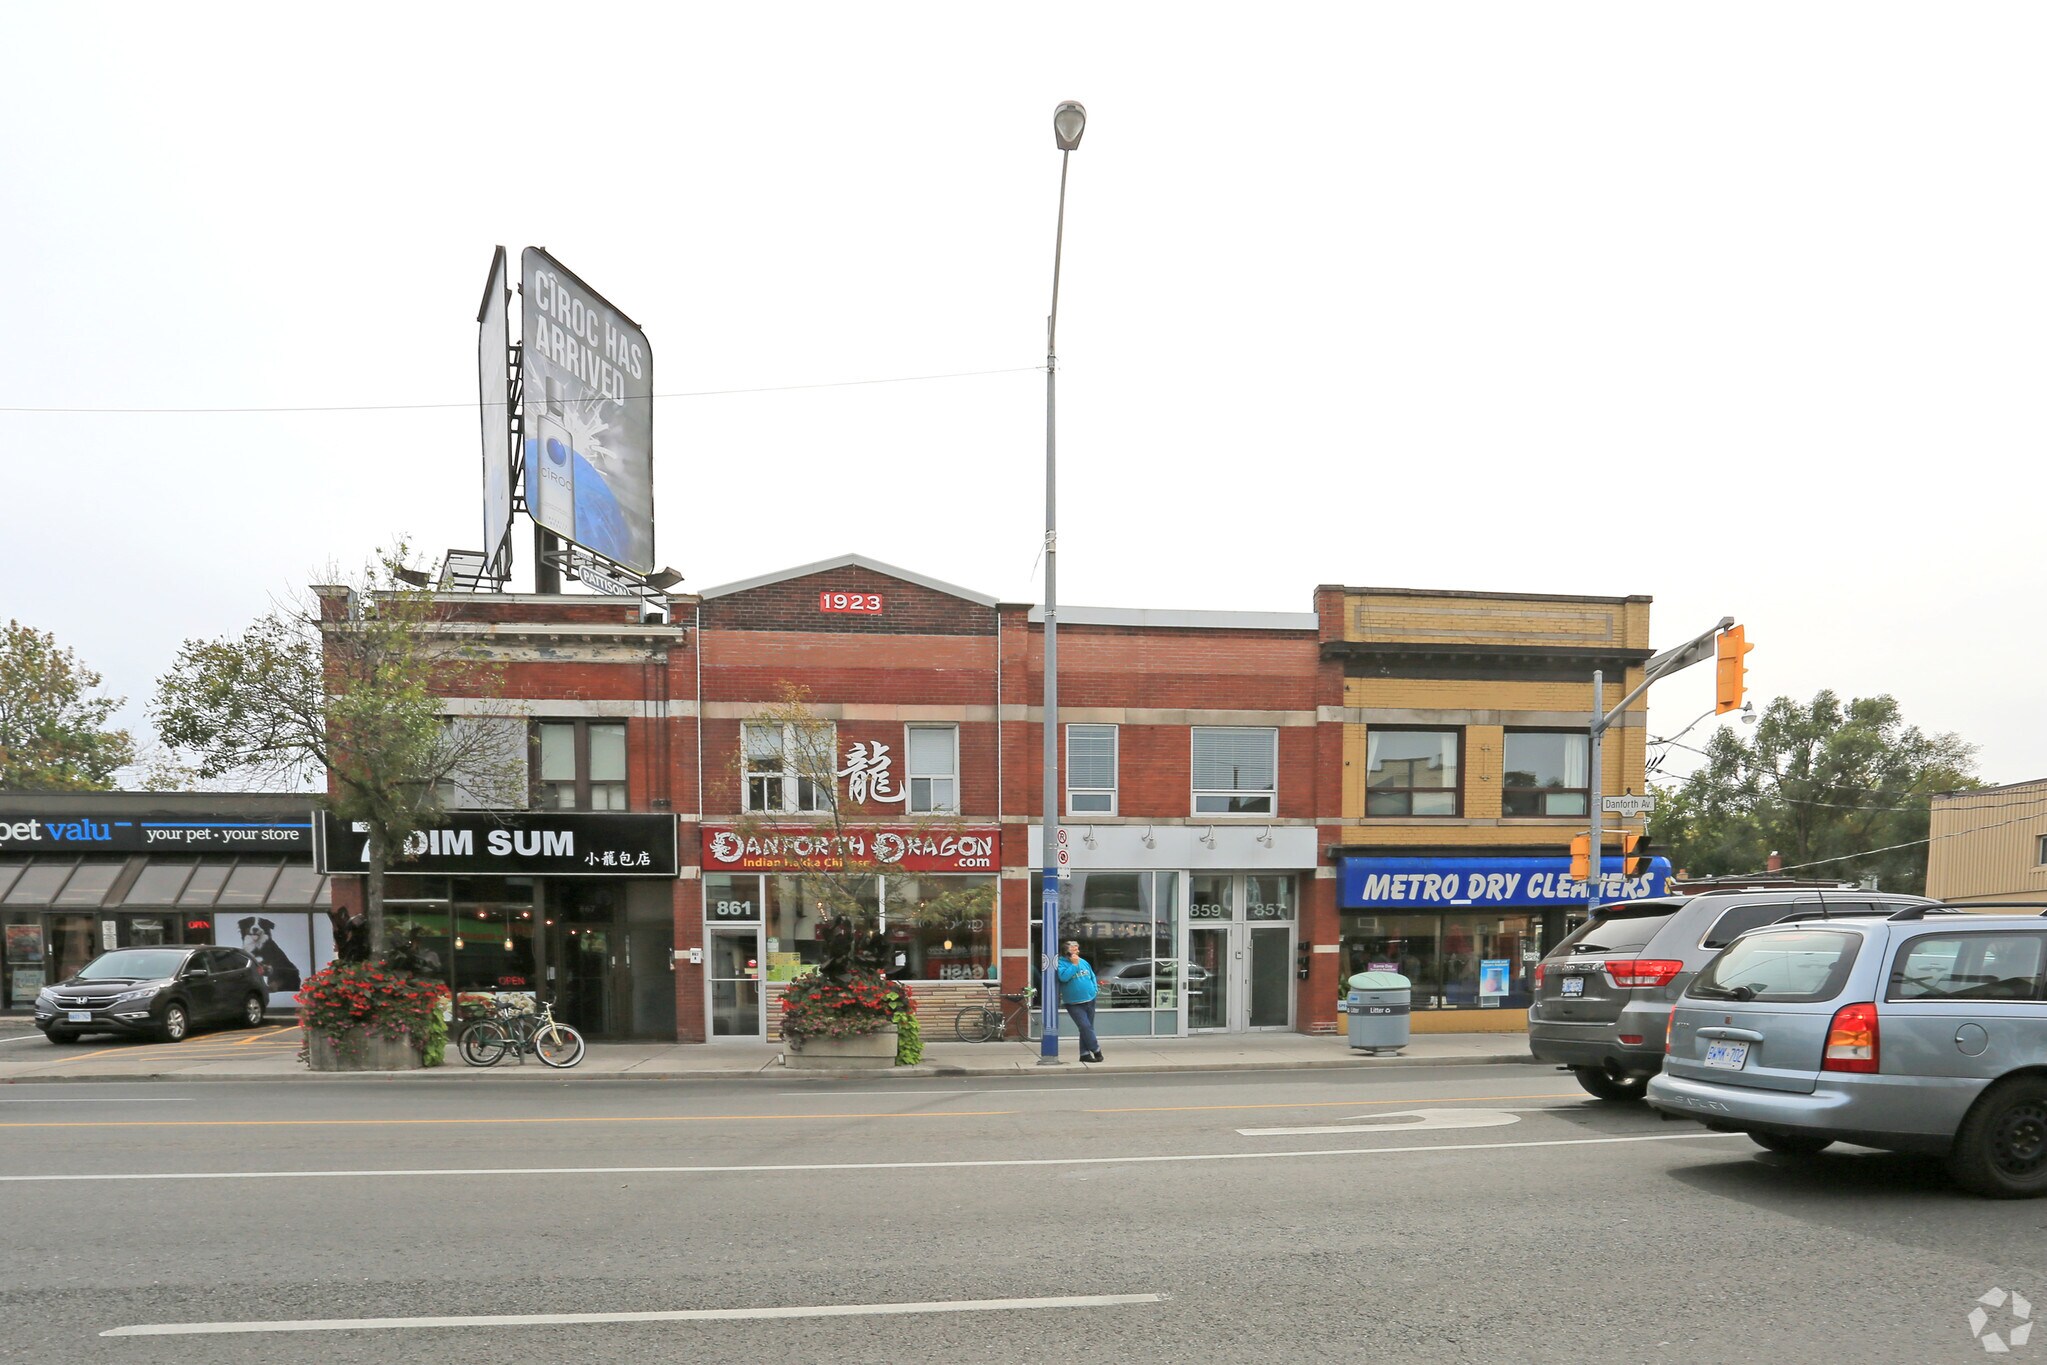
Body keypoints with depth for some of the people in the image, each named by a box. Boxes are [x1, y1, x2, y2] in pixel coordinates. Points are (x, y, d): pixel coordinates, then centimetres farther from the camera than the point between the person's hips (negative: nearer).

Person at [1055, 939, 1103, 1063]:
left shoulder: (1083, 962, 10)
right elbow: (1063, 977, -27)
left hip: (1089, 1000, 6)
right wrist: (1074, 964, -21)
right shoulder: (1061, 963, -9)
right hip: (1074, 1004, -6)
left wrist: (1094, 988, 5)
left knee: (1087, 1027, 9)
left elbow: (1092, 976, 20)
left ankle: (1085, 1053, 16)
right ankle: (1096, 1050, -1)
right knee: (1085, 1026, -14)